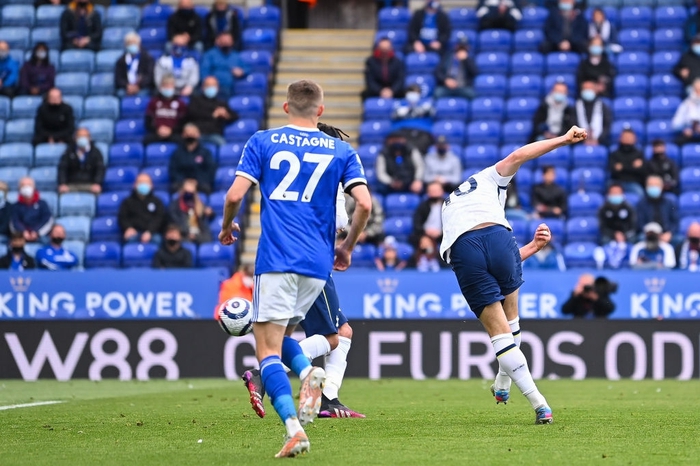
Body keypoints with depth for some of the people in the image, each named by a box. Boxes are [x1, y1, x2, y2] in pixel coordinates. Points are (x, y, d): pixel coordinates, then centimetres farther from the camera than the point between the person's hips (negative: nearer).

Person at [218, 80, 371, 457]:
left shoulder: (262, 142, 6)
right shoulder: (341, 151, 10)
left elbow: (235, 194, -3)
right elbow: (364, 203, -1)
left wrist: (227, 228, 18)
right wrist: (347, 248, 14)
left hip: (276, 259, -3)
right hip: (318, 263, 3)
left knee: (268, 349, -4)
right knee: (279, 334, 23)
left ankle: (294, 429, -23)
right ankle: (307, 373, -9)